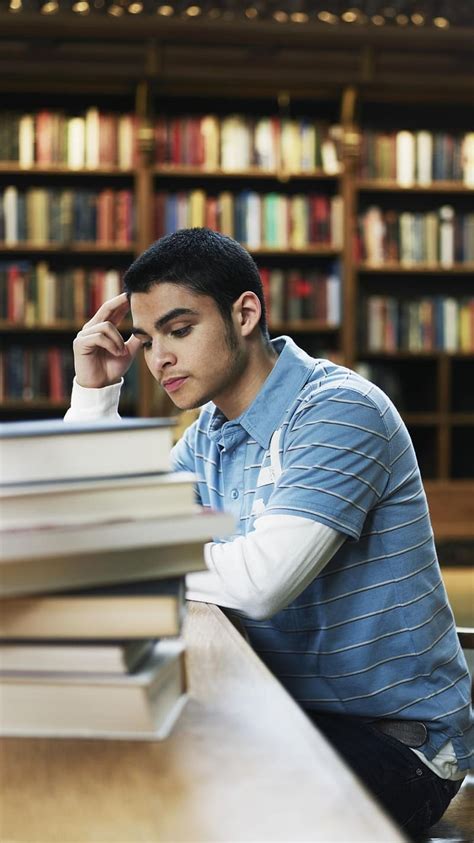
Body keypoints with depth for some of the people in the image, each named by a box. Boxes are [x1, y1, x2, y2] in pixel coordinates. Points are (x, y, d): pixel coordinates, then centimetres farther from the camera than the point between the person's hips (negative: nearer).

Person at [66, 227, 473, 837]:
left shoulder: (338, 410, -19)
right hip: (293, 712, 8)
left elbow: (260, 581, -30)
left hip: (396, 738, -7)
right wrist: (94, 390, 4)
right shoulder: (209, 436, 8)